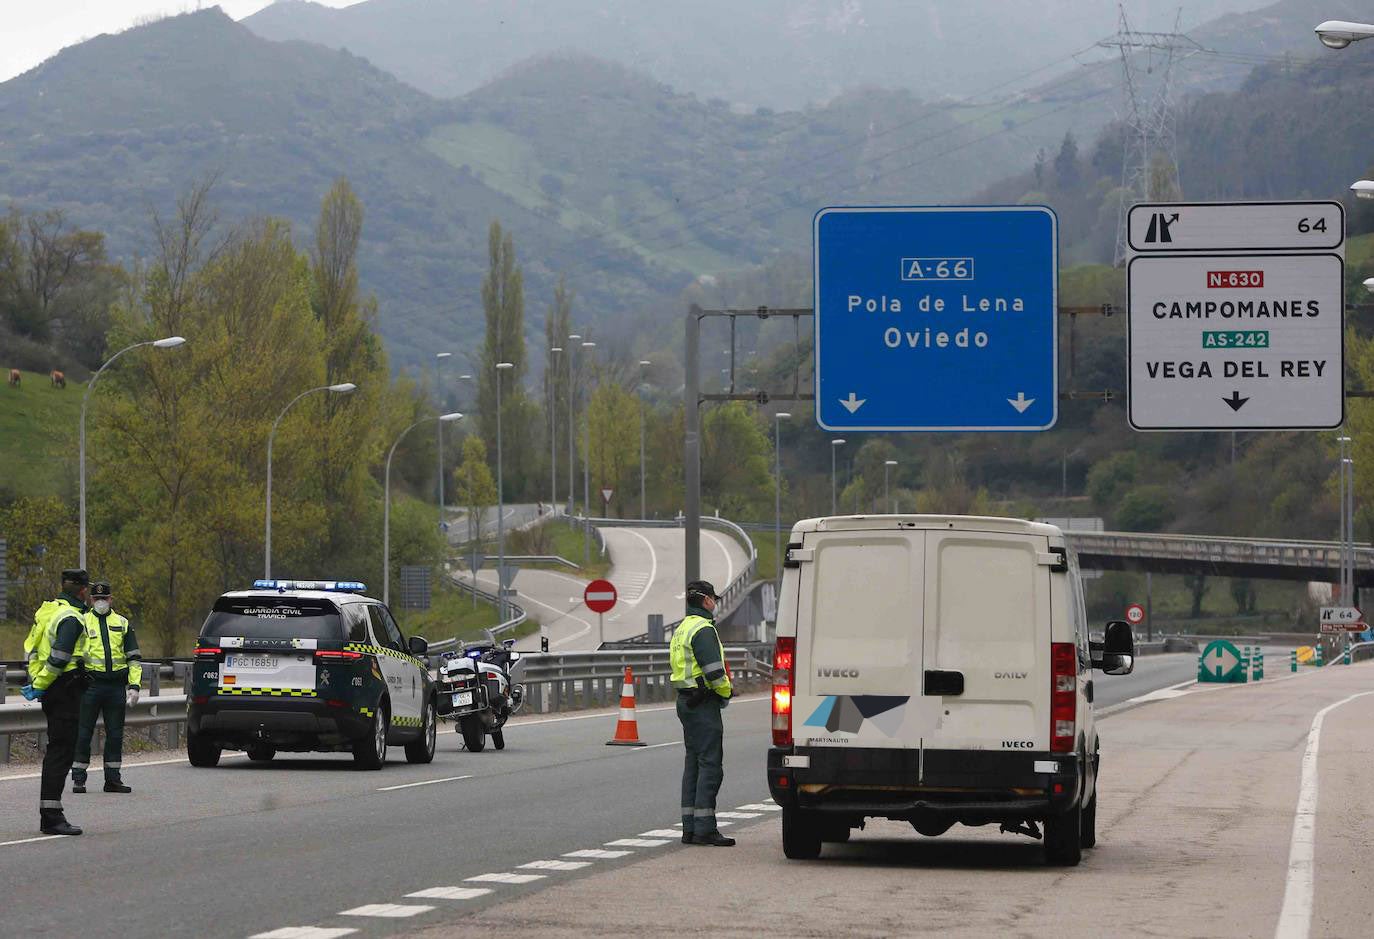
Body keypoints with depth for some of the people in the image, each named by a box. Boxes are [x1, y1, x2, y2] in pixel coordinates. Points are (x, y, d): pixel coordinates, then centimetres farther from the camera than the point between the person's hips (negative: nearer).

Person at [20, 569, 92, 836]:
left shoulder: (48, 610, 15)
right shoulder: (72, 618, -16)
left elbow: (31, 646, 19)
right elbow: (59, 658, -22)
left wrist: (35, 680, 16)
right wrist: (40, 686, -14)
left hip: (50, 690, 10)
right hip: (65, 689, -10)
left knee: (56, 750, 15)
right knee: (62, 750, -9)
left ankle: (49, 816, 18)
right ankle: (51, 817, -12)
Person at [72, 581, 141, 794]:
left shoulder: (122, 624, 14)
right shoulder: (82, 622, 7)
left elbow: (134, 657, 14)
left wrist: (134, 686, 4)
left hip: (116, 687, 3)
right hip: (90, 686, -2)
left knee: (115, 734, 6)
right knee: (83, 733, -2)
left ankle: (112, 779, 13)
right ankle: (78, 779, 3)